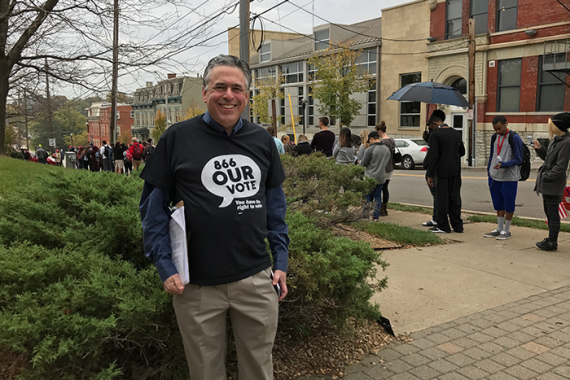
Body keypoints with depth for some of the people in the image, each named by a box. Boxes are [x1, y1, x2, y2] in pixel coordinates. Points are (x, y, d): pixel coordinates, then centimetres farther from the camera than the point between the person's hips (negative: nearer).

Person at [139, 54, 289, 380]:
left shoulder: (262, 141, 6)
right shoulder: (178, 138, -4)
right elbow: (154, 206, -1)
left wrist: (281, 261, 7)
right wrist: (165, 267, -6)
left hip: (257, 279, 3)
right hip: (197, 284, -2)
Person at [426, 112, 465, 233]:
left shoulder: (435, 134, -11)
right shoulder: (456, 133, 10)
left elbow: (433, 156, -15)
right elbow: (462, 152, 19)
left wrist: (430, 175, -13)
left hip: (443, 172, -7)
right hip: (456, 171, 7)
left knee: (442, 199, 1)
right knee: (455, 198, 12)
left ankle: (443, 226, 5)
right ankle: (457, 225, 17)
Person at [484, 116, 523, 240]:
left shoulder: (514, 138, -9)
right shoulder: (494, 137, 10)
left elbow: (518, 159, -10)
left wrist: (503, 164, -24)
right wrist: (489, 172, 13)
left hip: (509, 178, -6)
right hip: (495, 177, 6)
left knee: (508, 205, 2)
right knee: (498, 204, 12)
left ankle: (506, 230, 13)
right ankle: (499, 229, 21)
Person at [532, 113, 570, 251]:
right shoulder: (556, 139, 11)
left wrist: (546, 177, -16)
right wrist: (539, 149, 8)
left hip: (554, 184, -9)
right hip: (547, 183, 10)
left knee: (553, 213, -1)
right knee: (549, 212, 16)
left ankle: (553, 243, 8)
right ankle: (551, 239, 27)